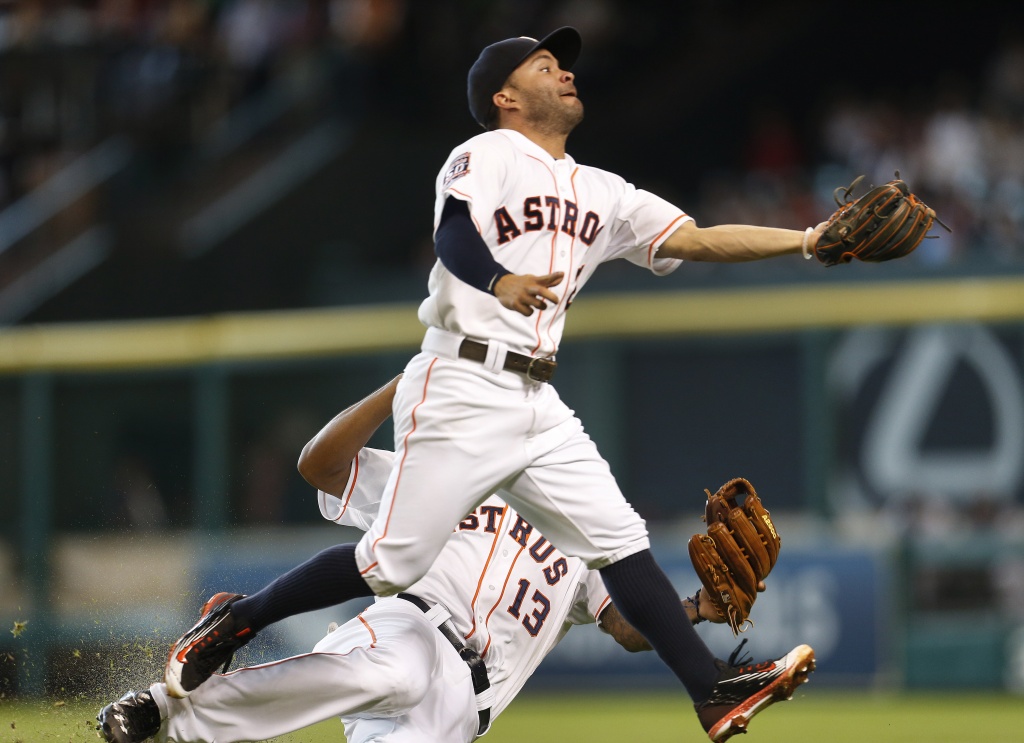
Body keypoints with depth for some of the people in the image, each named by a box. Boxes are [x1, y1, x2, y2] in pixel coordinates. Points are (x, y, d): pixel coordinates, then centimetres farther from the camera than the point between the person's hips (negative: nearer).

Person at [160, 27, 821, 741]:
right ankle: (232, 624, 7)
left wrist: (808, 240, 5)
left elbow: (697, 240, 13)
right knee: (395, 562, -8)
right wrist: (498, 282, -43)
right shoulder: (487, 155, -3)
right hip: (462, 391, -7)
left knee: (620, 540, -4)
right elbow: (453, 233, -21)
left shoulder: (602, 194, 19)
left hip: (539, 407, 7)